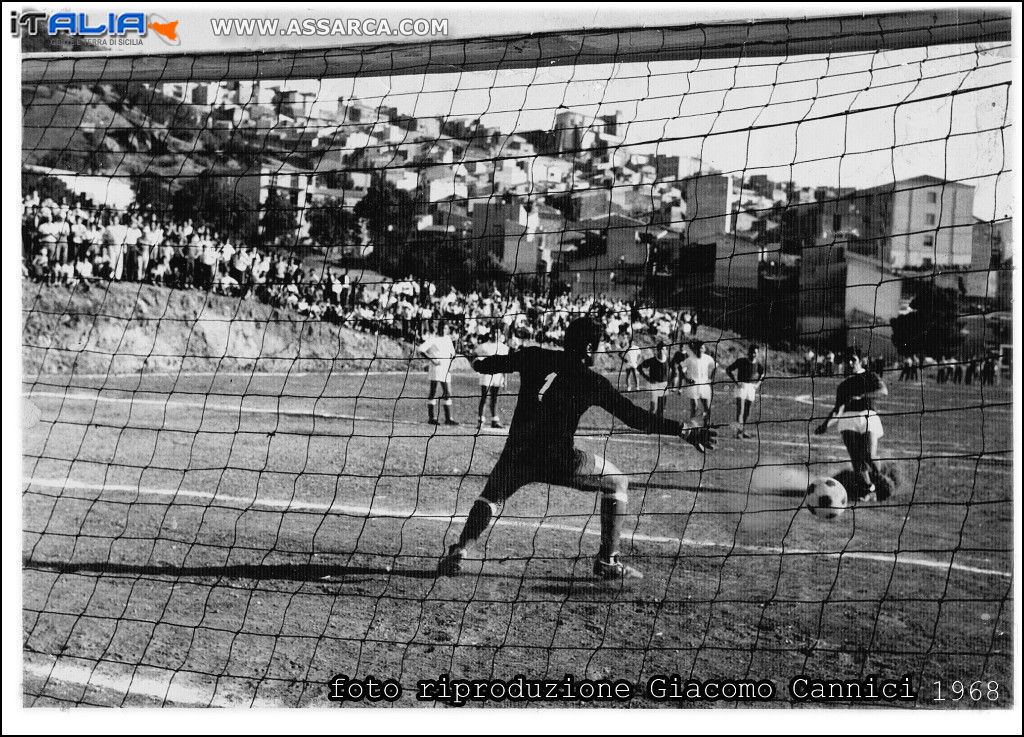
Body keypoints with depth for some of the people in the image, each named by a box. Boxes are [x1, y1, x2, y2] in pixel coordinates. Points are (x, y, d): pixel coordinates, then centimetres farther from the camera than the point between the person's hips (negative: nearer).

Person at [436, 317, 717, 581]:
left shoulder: (535, 357, 9)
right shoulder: (593, 382, 3)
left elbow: (495, 364, 24)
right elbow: (635, 417, 0)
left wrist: (479, 363, 49)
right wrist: (685, 431, 3)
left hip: (517, 455, 3)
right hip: (558, 459, -3)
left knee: (491, 496, 28)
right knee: (617, 483, 18)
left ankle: (457, 553, 6)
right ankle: (608, 561, 15)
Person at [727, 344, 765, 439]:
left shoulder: (758, 365, 4)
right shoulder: (741, 361, -6)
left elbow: (762, 375, 23)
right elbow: (728, 370, -2)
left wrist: (757, 385, 9)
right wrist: (736, 382, -9)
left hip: (751, 387, 4)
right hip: (741, 385, -3)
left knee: (747, 411, 6)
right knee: (740, 409, -14)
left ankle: (743, 431, 16)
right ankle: (738, 431, -19)